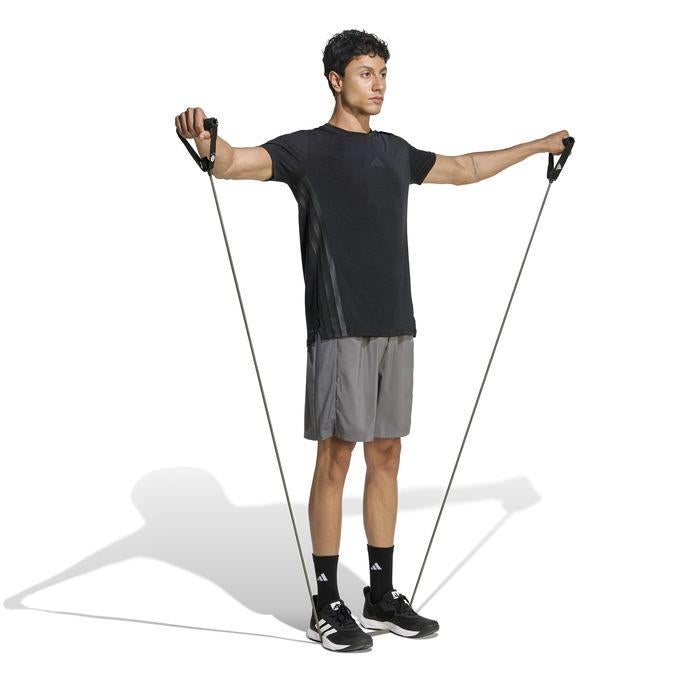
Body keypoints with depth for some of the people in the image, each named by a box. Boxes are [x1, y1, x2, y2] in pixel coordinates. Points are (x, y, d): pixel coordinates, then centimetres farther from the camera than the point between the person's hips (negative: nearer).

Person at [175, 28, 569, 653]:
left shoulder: (395, 151, 17)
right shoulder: (308, 149, -4)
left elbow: (465, 169, 32)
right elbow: (236, 162, -21)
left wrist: (537, 146, 40)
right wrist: (205, 140, -44)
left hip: (395, 325, 7)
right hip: (340, 328, -7)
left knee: (386, 455, 10)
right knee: (336, 458, -3)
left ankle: (382, 598, 20)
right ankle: (328, 608, 7)